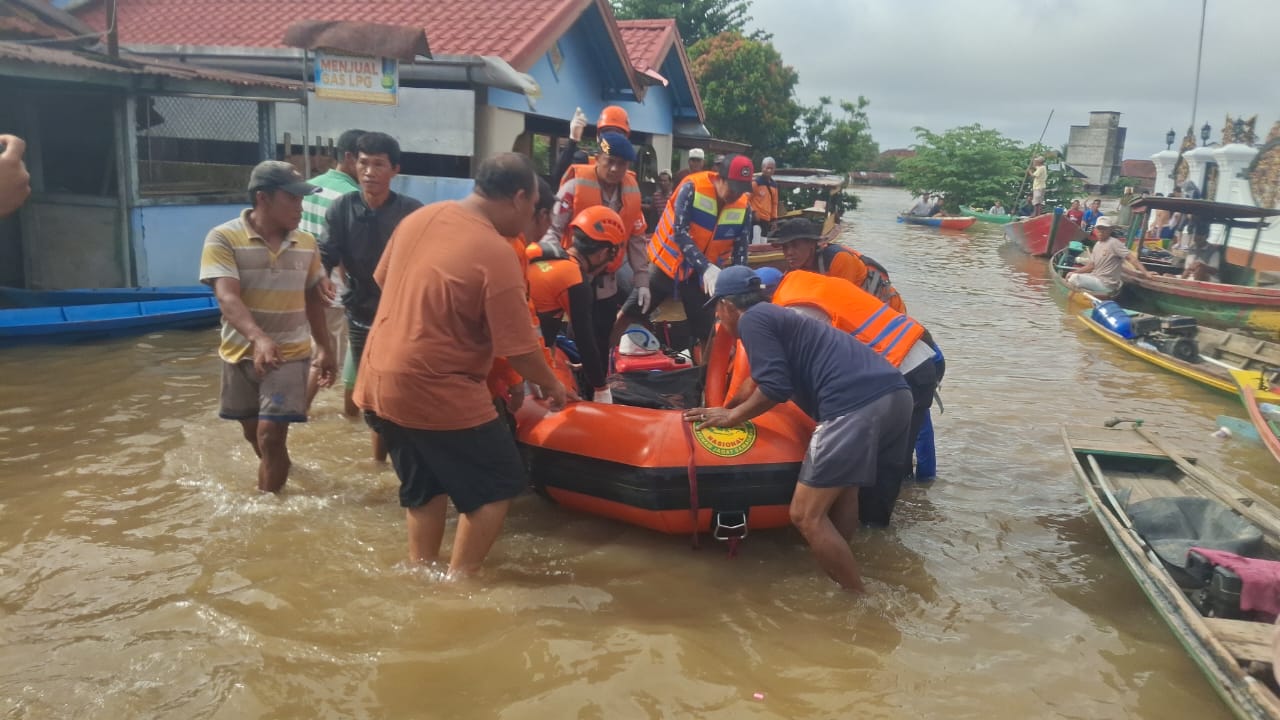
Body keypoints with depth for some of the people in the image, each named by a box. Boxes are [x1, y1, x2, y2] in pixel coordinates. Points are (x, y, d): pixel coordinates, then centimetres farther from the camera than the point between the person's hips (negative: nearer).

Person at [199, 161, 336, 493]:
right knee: (254, 433, 18)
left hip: (290, 354, 0)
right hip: (242, 353, 0)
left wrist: (324, 347, 12)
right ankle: (280, 472, 46)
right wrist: (259, 338, -41)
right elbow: (227, 297, -24)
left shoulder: (306, 243, 1)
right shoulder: (223, 238, -12)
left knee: (271, 434, -9)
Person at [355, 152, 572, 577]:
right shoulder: (497, 256, -19)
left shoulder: (419, 218, 2)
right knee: (499, 483, 10)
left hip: (377, 383, 8)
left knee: (424, 486, 24)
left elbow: (383, 282, 17)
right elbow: (519, 351, -16)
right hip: (437, 393, -8)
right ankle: (457, 583, 12)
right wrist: (551, 385, 3)